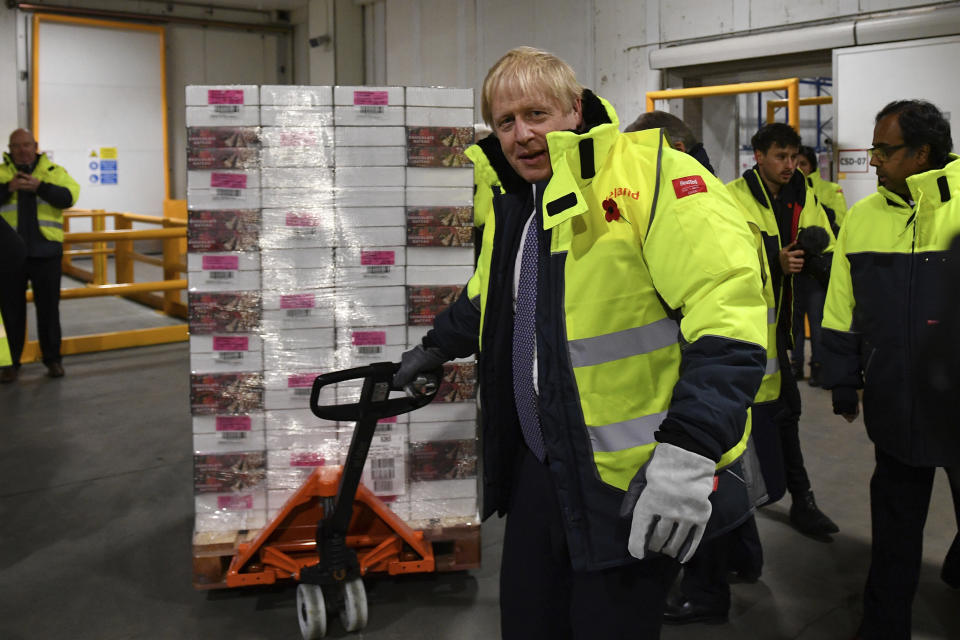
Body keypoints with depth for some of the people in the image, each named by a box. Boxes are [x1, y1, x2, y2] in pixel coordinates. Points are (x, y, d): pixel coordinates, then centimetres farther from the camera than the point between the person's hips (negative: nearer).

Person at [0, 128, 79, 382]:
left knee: (48, 308, 7)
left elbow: (69, 197, -9)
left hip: (45, 252, 0)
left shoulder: (54, 171, 7)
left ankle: (53, 359, 18)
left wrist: (39, 186, -20)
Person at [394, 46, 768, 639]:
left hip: (632, 482, -7)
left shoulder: (651, 176, -16)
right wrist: (435, 348, 38)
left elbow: (728, 312, -25)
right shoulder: (512, 204, 11)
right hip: (538, 467, 8)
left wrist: (690, 452, -30)